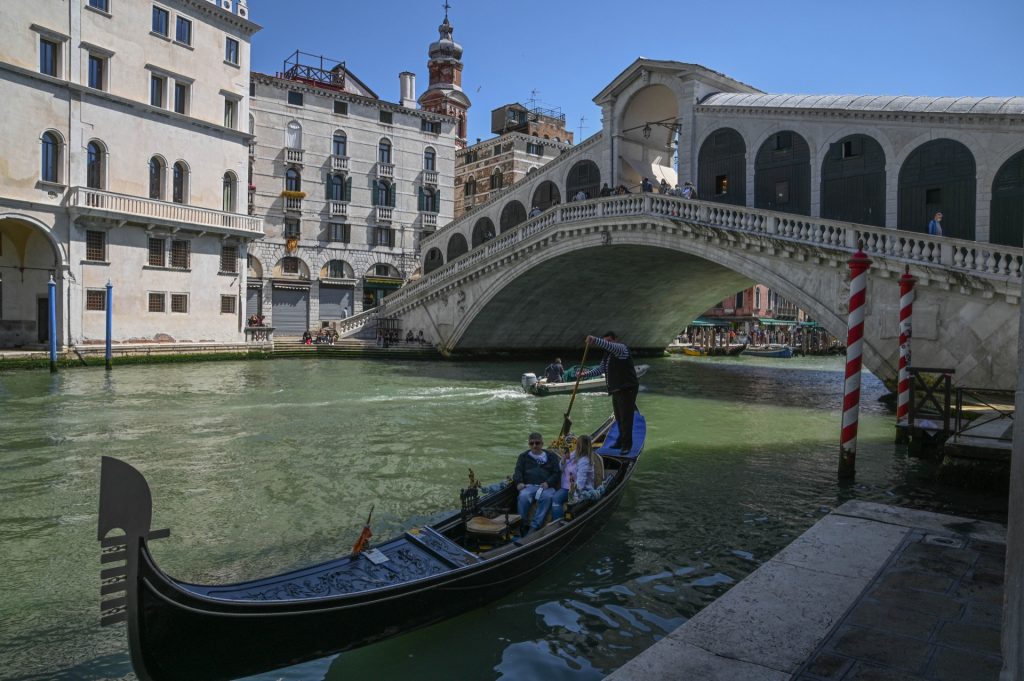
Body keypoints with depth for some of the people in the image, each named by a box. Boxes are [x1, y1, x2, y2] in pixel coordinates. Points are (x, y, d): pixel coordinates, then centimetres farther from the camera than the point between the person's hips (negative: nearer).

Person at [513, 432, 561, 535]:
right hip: (528, 485, 1)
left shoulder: (551, 456, 21)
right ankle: (522, 526, -28)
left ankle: (534, 527, -38)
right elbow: (518, 471, 11)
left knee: (547, 496, -36)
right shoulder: (524, 456, 24)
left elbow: (557, 473, 11)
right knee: (523, 496, -34)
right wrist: (519, 482, -11)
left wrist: (548, 483, -9)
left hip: (546, 486, -1)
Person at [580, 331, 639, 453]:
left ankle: (626, 445, -4)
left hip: (627, 389, -9)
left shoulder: (621, 348, -10)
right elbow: (600, 369, 19)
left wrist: (595, 340, -42)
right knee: (619, 418, 14)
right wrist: (585, 375, 8)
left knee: (626, 417, -7)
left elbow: (611, 346, -33)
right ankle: (622, 442, 23)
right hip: (616, 390, 9)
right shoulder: (608, 354, 17)